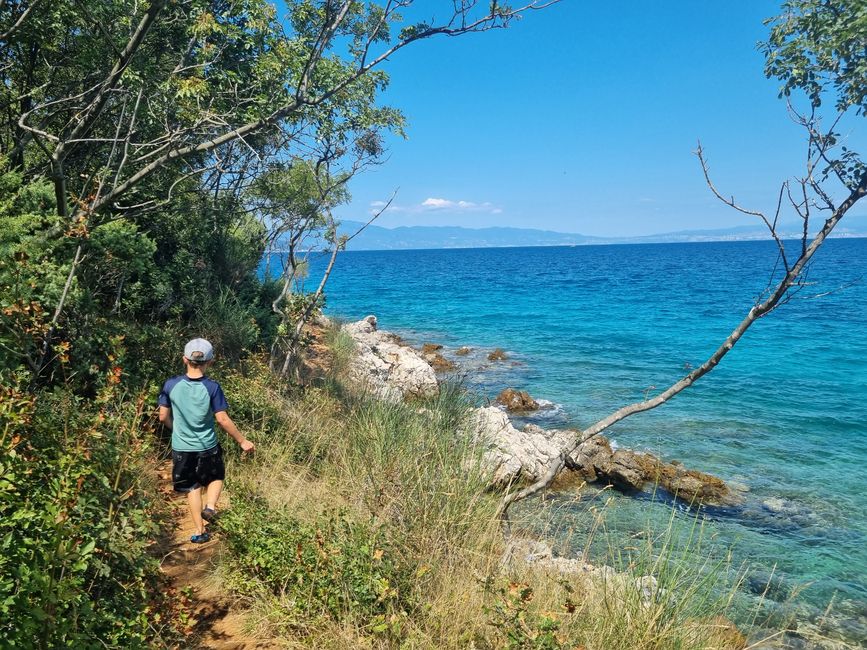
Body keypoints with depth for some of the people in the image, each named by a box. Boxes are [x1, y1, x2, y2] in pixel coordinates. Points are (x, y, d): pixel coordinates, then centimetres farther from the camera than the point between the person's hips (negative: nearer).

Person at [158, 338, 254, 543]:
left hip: (182, 448, 2)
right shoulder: (212, 387, -17)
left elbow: (163, 417, -1)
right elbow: (223, 419, -15)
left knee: (193, 487, 17)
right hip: (207, 447, -2)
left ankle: (199, 532, 21)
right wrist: (242, 441, -4)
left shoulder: (171, 385, -11)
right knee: (216, 477, 26)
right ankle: (210, 506, 2)